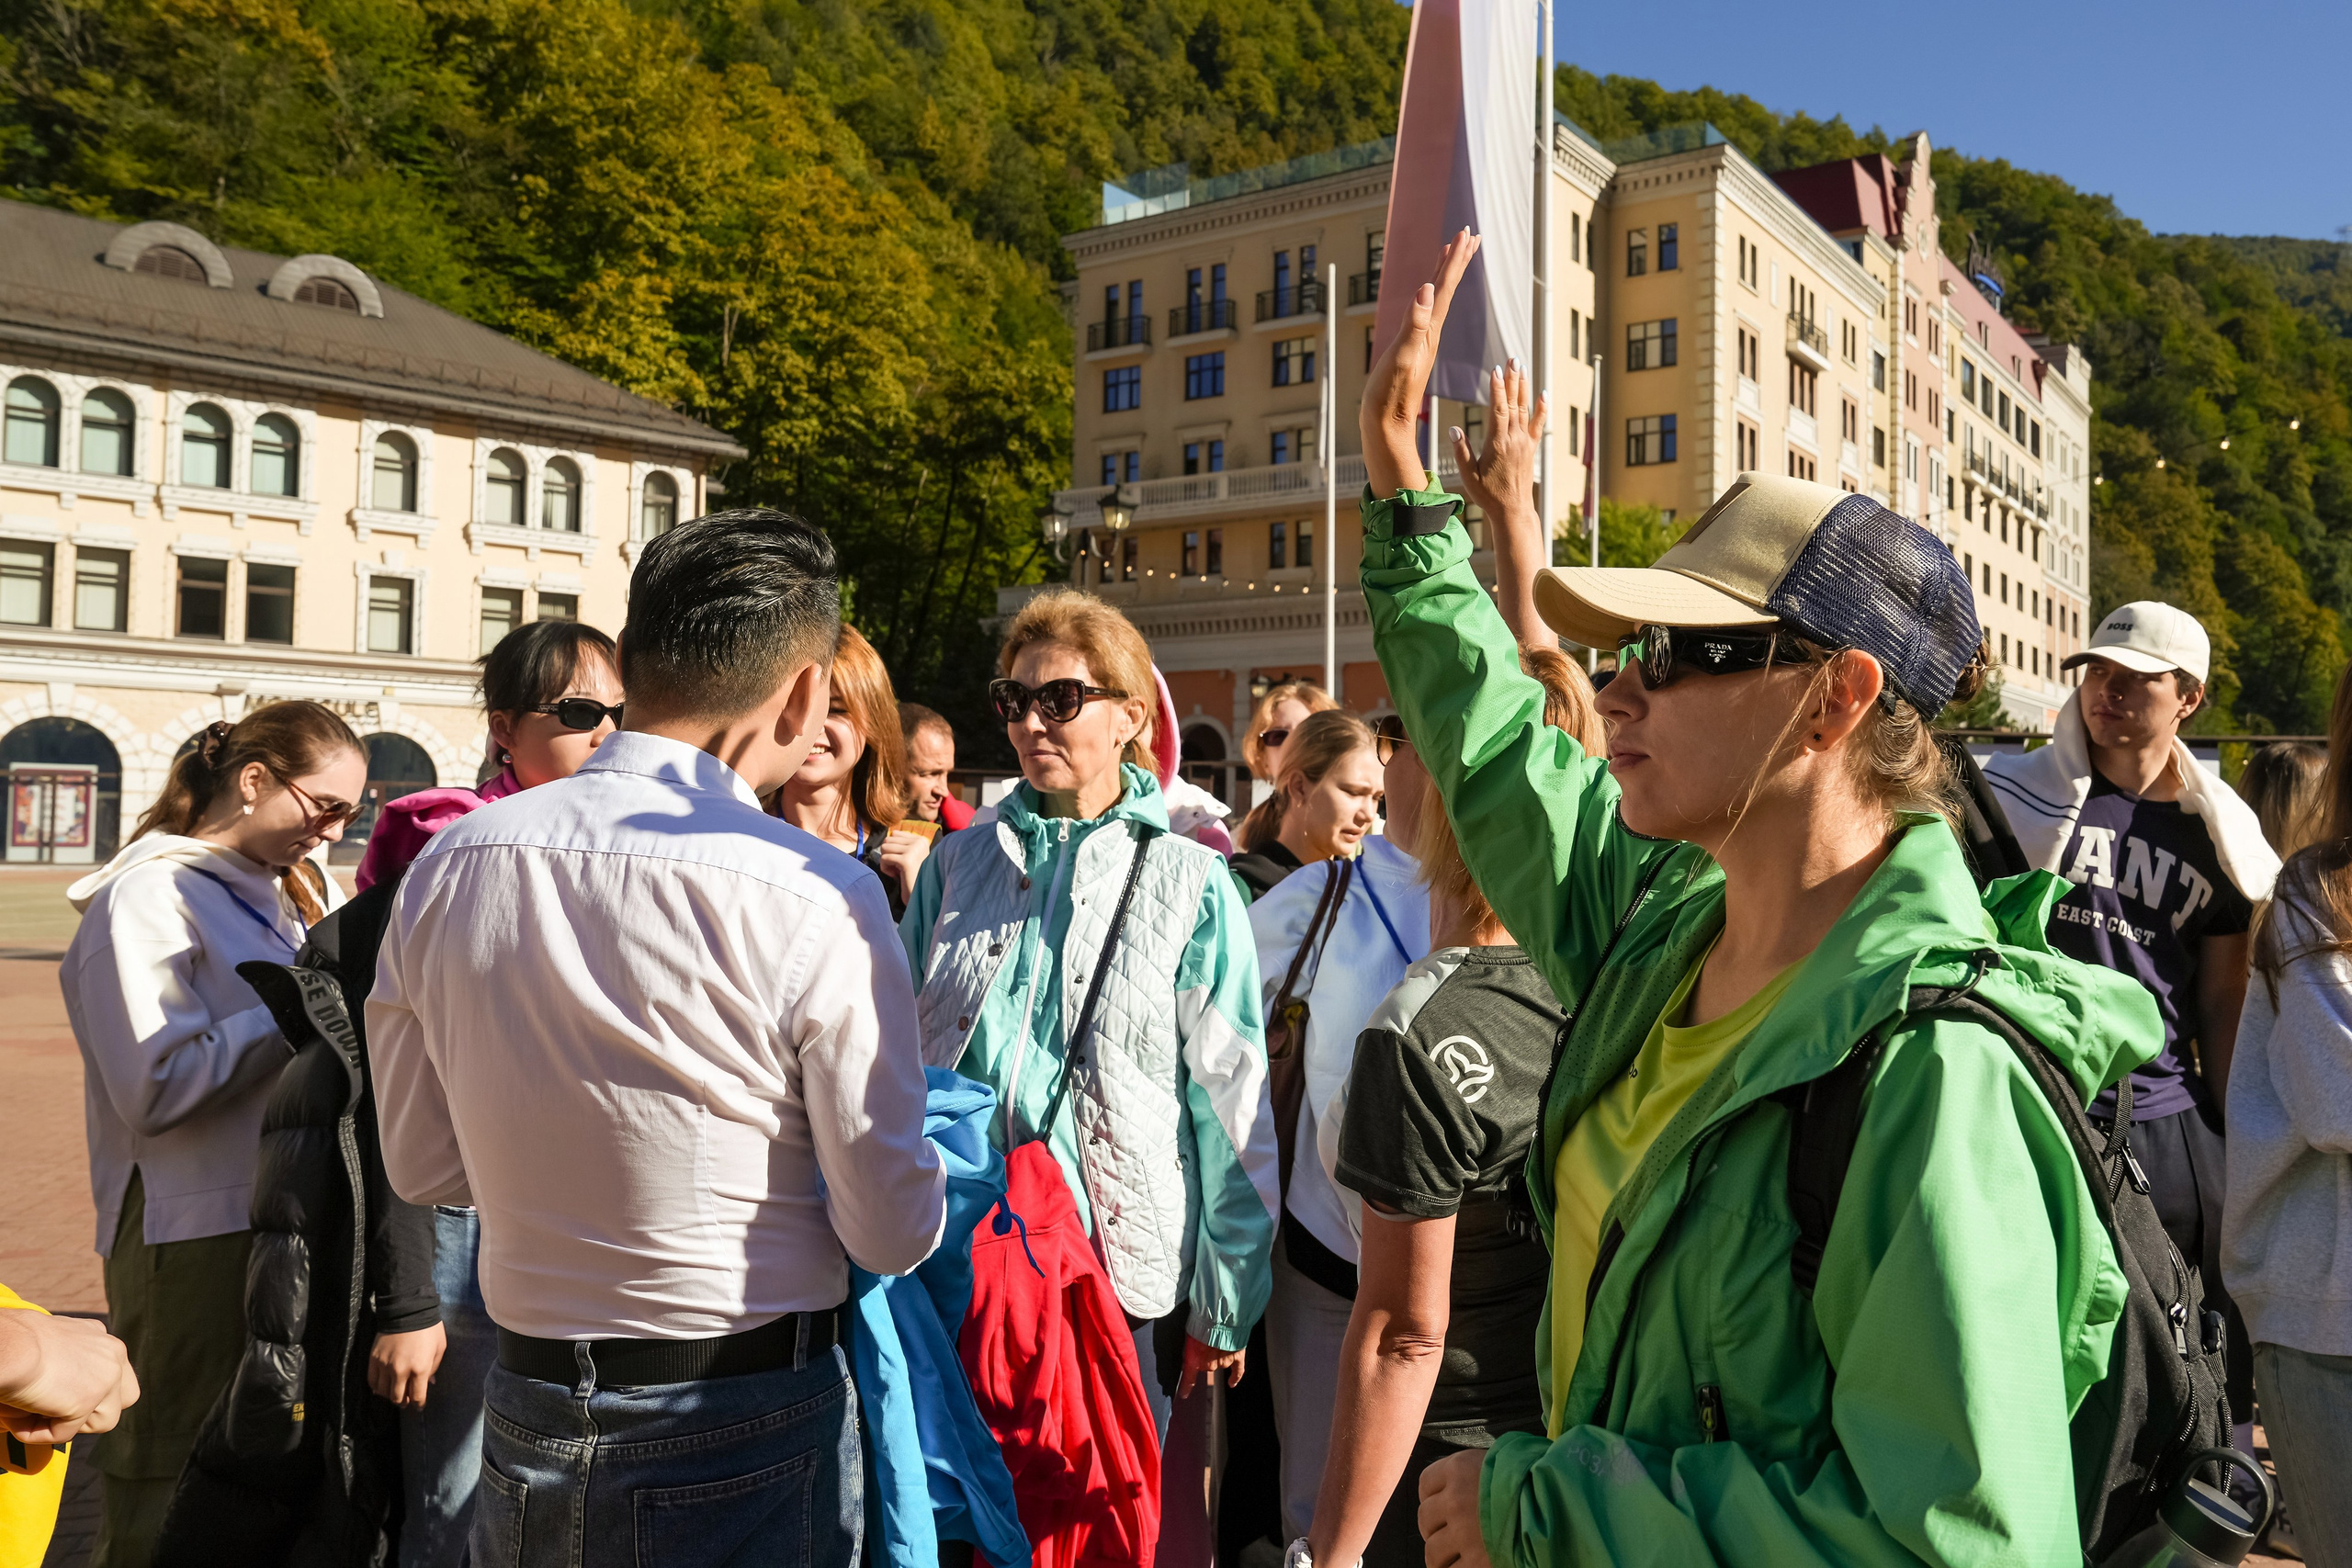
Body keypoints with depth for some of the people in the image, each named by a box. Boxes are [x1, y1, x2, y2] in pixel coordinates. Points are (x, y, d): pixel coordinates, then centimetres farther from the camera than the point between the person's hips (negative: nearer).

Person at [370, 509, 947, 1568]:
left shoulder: (448, 863, -6)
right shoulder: (819, 898, -22)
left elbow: (421, 1167, 5)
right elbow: (892, 1234, -16)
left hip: (528, 1430, 5)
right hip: (748, 1438, -4)